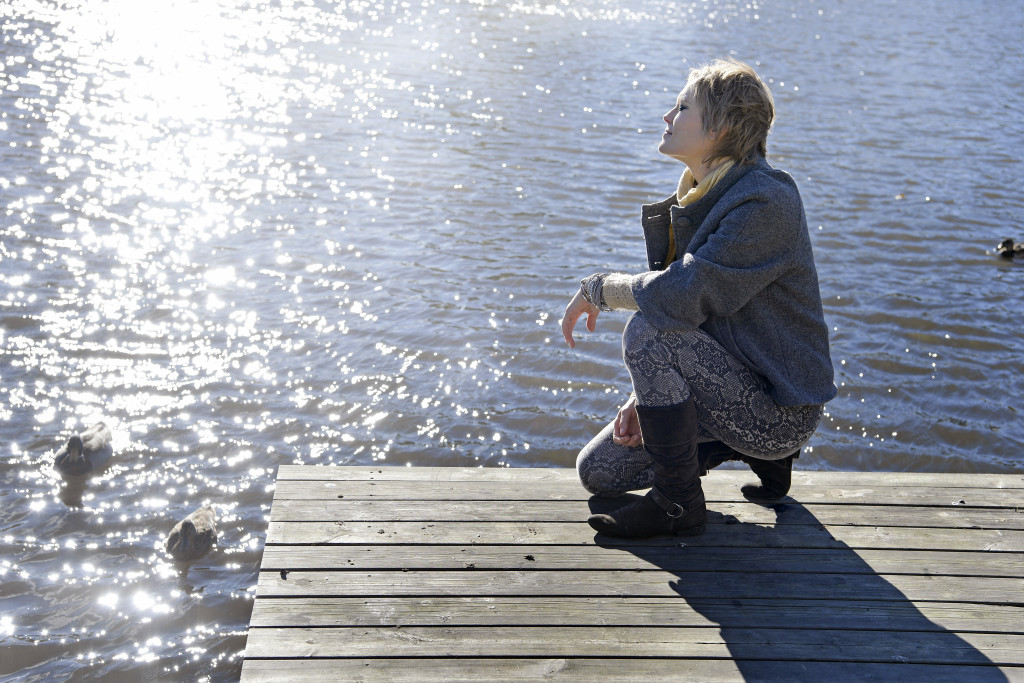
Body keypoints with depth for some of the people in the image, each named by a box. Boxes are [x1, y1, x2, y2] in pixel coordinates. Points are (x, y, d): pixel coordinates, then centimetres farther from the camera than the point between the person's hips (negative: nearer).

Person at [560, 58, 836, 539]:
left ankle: (678, 503, -13)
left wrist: (597, 288, -16)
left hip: (781, 409, -9)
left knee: (645, 330, -28)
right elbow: (683, 307, 10)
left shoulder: (764, 204, -23)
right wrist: (644, 396, -3)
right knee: (598, 471, 6)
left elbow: (682, 296, -33)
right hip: (732, 380, 9)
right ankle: (755, 448, 13)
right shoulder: (699, 195, 7)